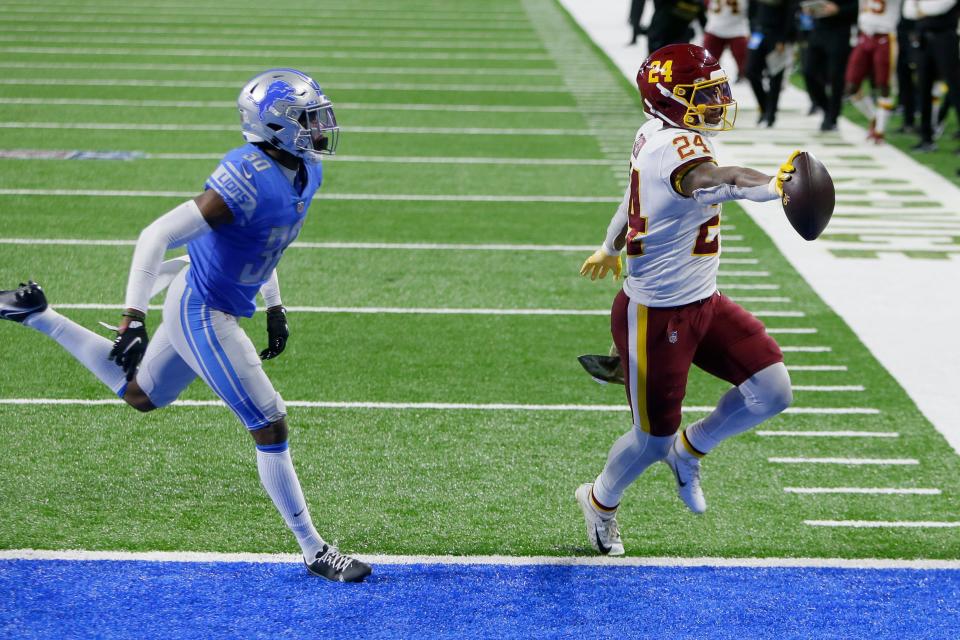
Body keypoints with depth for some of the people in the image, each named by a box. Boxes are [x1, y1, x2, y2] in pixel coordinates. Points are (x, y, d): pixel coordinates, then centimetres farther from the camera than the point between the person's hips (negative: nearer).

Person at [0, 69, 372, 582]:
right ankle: (313, 551, 5)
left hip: (205, 307, 10)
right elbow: (157, 236, -29)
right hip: (203, 314, -10)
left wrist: (275, 308, 20)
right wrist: (133, 320, -31)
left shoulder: (306, 172, 0)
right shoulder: (248, 181, -29)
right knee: (270, 427, -6)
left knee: (141, 396, 29)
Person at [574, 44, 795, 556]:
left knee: (771, 390, -2)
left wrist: (610, 249, 41)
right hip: (658, 317, -9)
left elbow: (634, 197, 23)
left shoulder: (656, 138, 3)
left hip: (702, 303, 9)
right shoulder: (673, 147, -27)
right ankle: (600, 501, 39)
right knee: (653, 439, 8)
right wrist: (769, 186, -70)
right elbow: (708, 179, -51)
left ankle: (689, 451, 23)